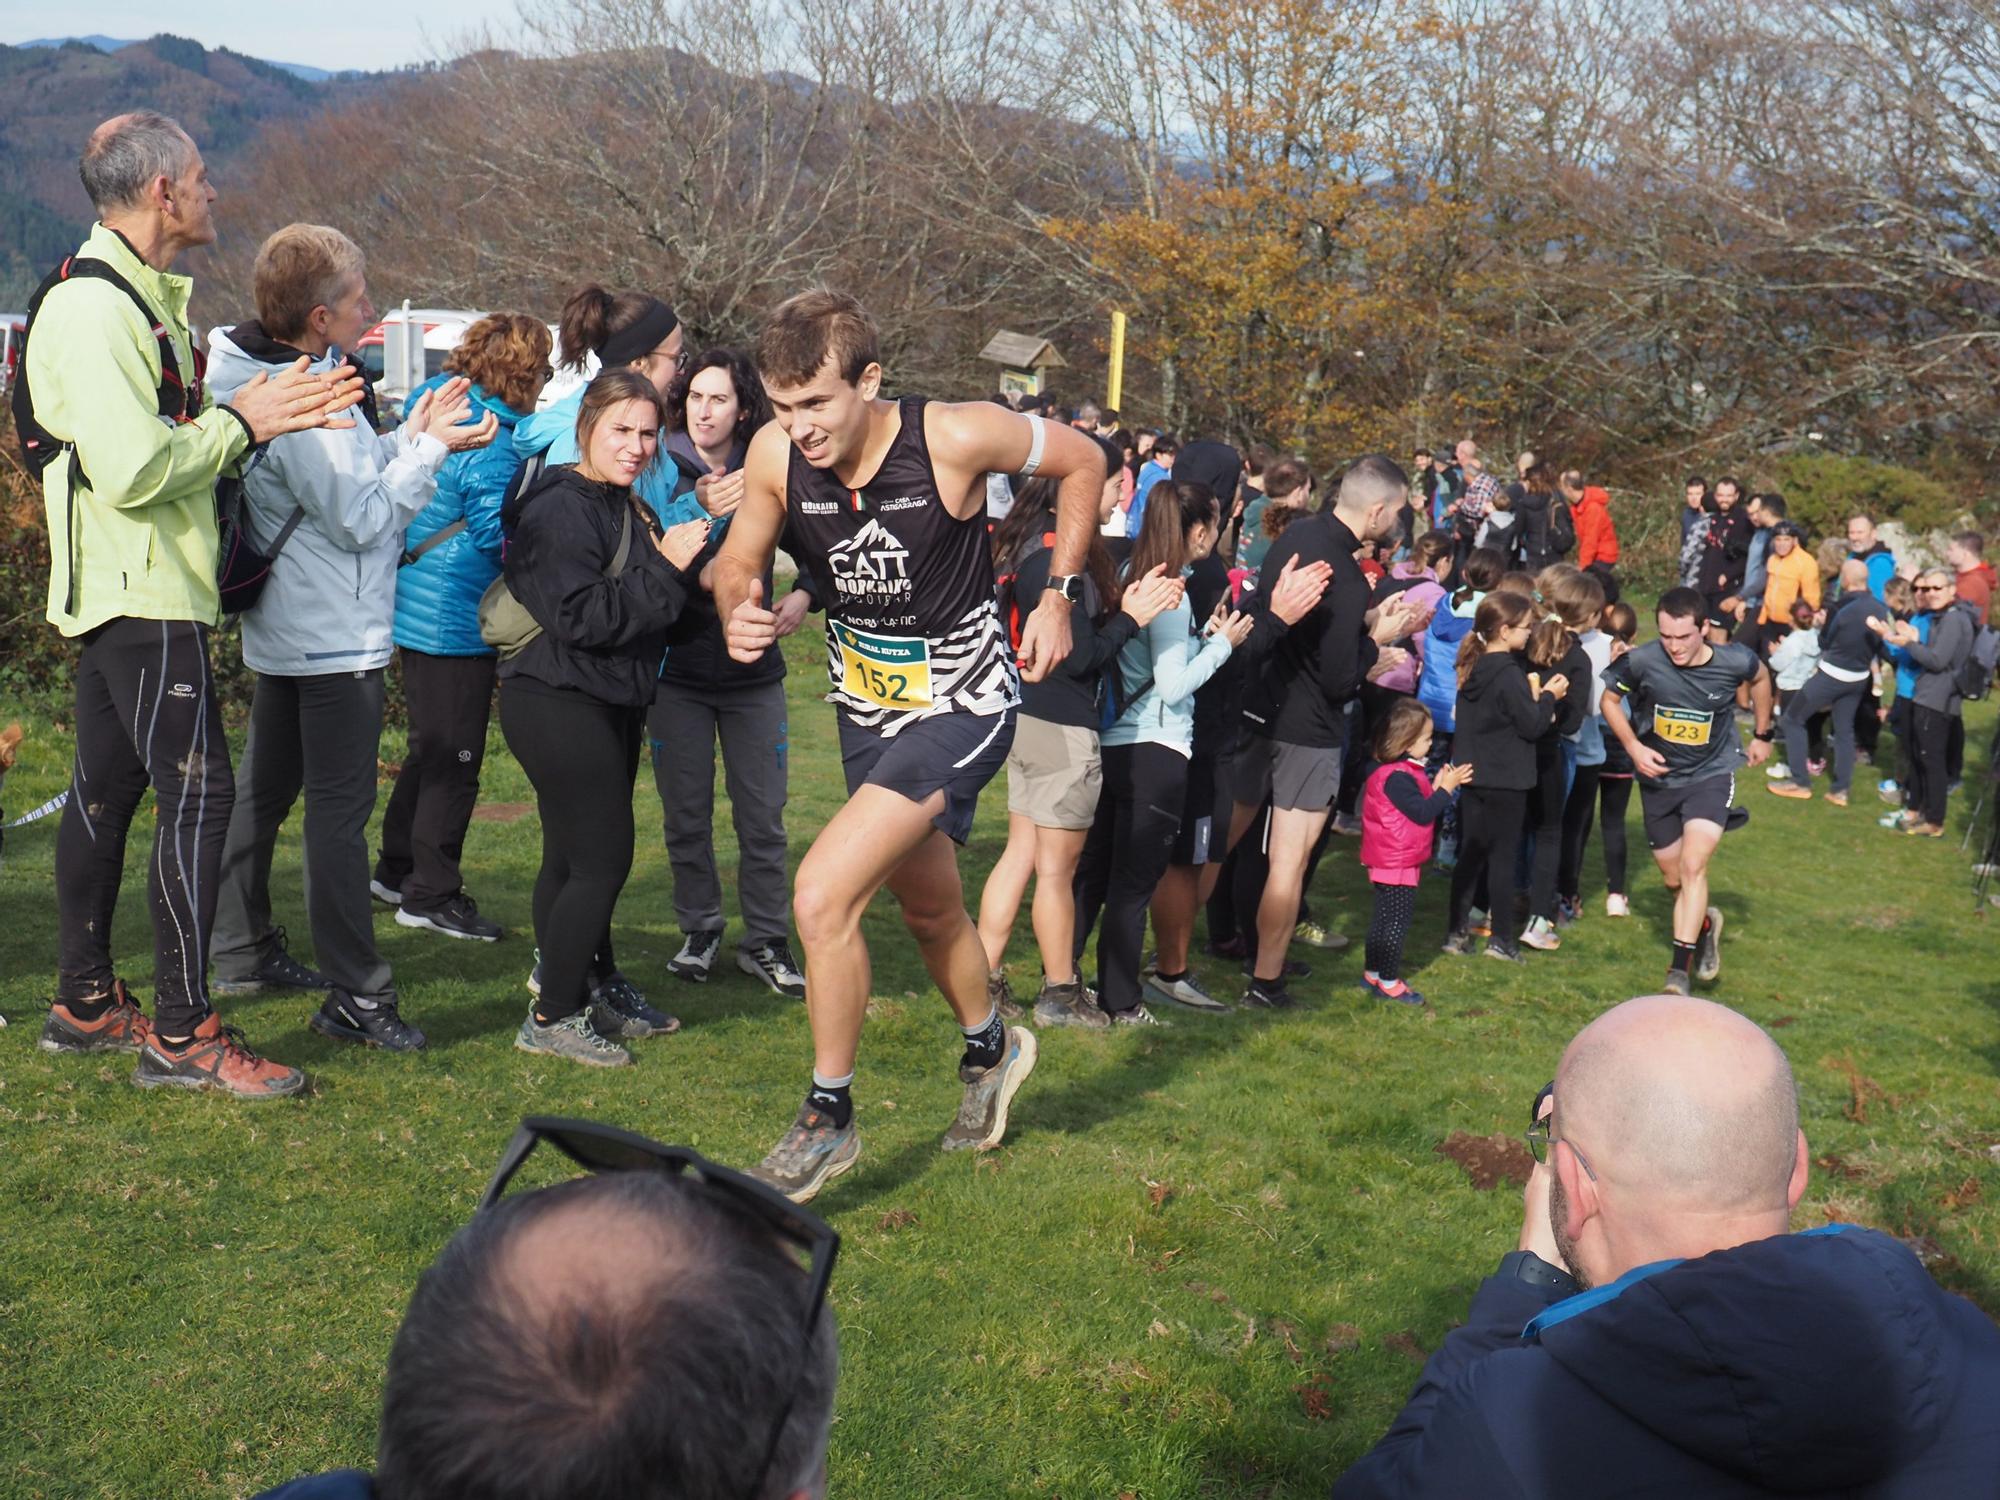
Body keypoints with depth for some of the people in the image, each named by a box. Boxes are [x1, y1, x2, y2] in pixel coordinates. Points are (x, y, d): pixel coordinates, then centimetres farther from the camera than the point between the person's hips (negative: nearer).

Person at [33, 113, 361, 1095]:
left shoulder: (141, 297, 18)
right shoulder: (92, 308, -17)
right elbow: (131, 470, -25)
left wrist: (280, 416, 6)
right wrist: (241, 423, -13)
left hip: (137, 591, 11)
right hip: (138, 592, -11)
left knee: (108, 786, 15)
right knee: (198, 791, -11)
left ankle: (84, 1004, 25)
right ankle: (181, 1036, -6)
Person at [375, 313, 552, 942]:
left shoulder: (432, 404, 10)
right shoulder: (490, 441, -20)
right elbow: (501, 532, -21)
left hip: (415, 607, 10)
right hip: (455, 620, -10)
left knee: (432, 747, 21)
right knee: (454, 759, 0)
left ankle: (396, 868, 31)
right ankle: (430, 896, 8)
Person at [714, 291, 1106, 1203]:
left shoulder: (955, 438, -26)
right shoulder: (774, 455, -15)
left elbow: (1083, 461, -8)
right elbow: (738, 562, 0)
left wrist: (1058, 595, -9)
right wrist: (738, 613, -23)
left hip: (962, 705, -6)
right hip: (865, 707, 6)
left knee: (823, 895, -20)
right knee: (929, 908, 24)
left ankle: (828, 1119, 0)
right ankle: (991, 1049, 54)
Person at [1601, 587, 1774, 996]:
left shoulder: (1734, 661, -18)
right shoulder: (1642, 661, -21)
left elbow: (1760, 678, 8)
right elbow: (1609, 699, -2)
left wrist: (1763, 736, 14)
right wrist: (1633, 747, -15)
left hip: (1711, 775, -2)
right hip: (1659, 778, 2)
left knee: (1693, 868, -19)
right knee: (1674, 880, 14)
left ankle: (1680, 970, -16)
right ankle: (1704, 923, 46)